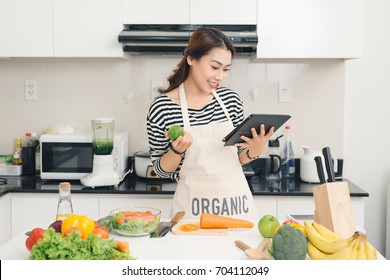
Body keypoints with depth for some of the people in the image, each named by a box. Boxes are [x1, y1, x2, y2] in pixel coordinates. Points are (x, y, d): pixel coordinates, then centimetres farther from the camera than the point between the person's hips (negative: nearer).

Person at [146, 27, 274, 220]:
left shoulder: (231, 100, 0)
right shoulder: (161, 108, -11)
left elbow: (240, 158, 10)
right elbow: (162, 170, -2)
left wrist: (254, 151, -10)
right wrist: (177, 150, -20)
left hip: (236, 200, 4)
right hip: (194, 207, -3)